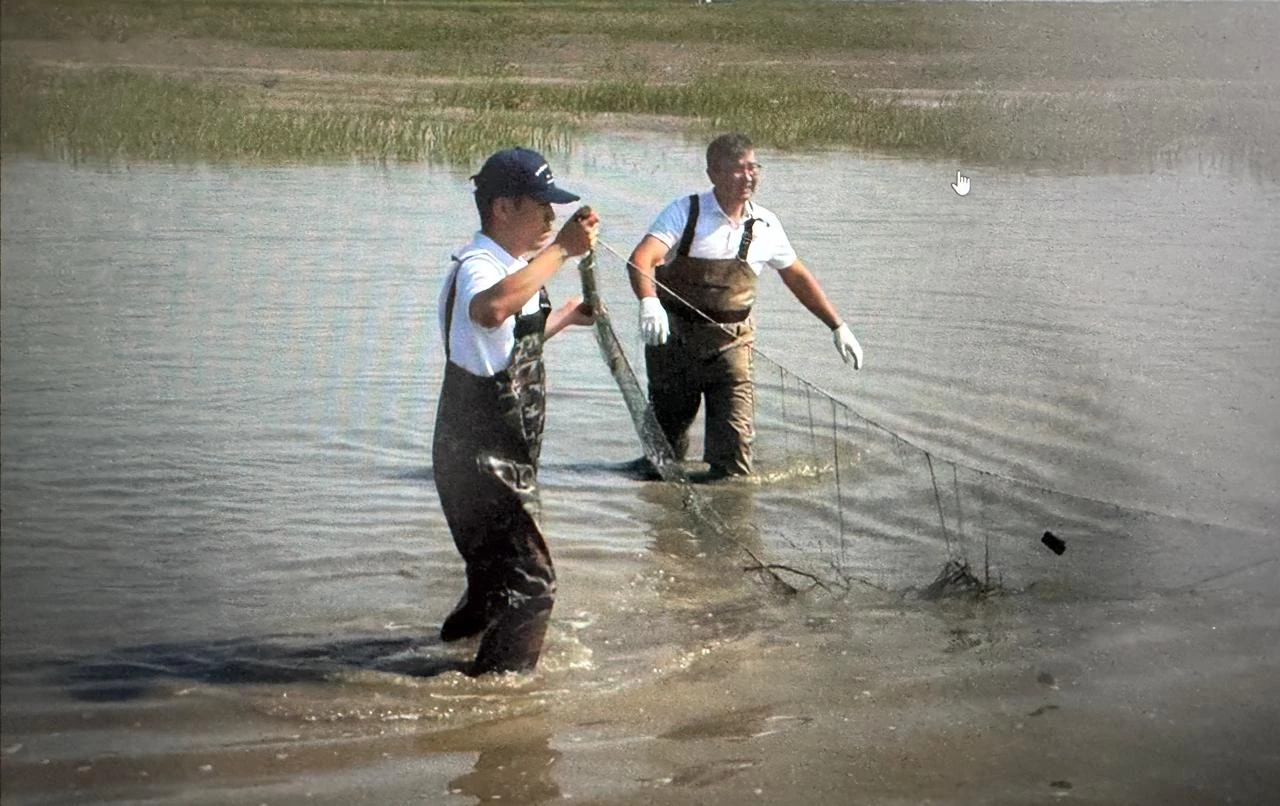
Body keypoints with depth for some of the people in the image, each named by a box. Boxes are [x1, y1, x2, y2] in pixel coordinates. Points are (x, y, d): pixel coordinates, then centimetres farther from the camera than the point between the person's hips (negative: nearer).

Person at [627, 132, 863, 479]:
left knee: (736, 438, -12)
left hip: (731, 343, 2)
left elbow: (798, 278, 18)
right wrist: (648, 301, -44)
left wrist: (838, 327, 19)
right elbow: (641, 259, -24)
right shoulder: (685, 213, -9)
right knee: (667, 434, 12)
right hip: (674, 338, -2)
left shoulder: (765, 226, 2)